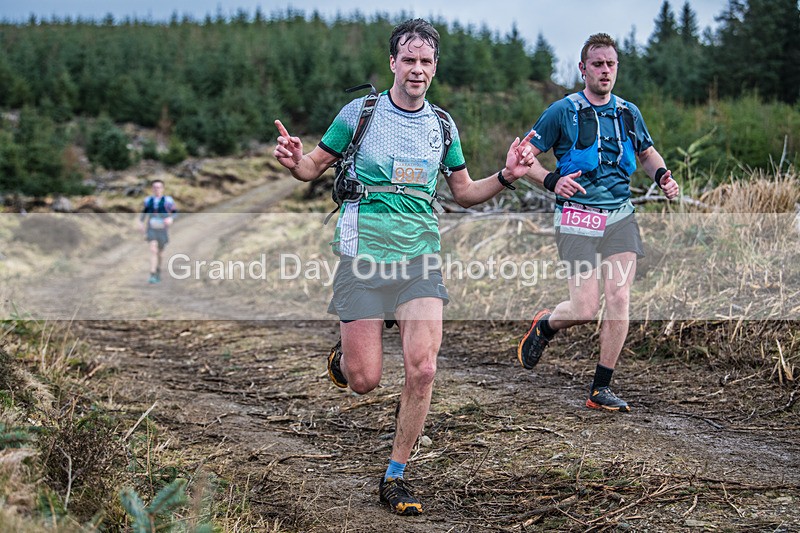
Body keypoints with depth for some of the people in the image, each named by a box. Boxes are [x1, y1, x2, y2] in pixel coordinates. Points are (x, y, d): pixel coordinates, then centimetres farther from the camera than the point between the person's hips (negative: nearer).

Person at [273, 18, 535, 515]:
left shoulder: (442, 125, 10)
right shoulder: (359, 112, 1)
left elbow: (464, 192, 20)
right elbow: (315, 167, 9)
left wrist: (506, 176, 2)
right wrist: (295, 162, -15)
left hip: (420, 255, 2)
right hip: (364, 253, -2)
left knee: (422, 369, -11)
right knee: (364, 380, -4)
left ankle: (396, 476, 6)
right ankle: (342, 357, 36)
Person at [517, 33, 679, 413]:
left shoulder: (628, 113, 11)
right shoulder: (563, 111, -3)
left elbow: (647, 153, 28)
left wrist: (662, 175, 7)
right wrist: (552, 180, -18)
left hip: (620, 215, 4)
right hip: (578, 218, -4)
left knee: (619, 299, -7)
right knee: (585, 309, -10)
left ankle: (601, 389, 4)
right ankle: (543, 326, 26)